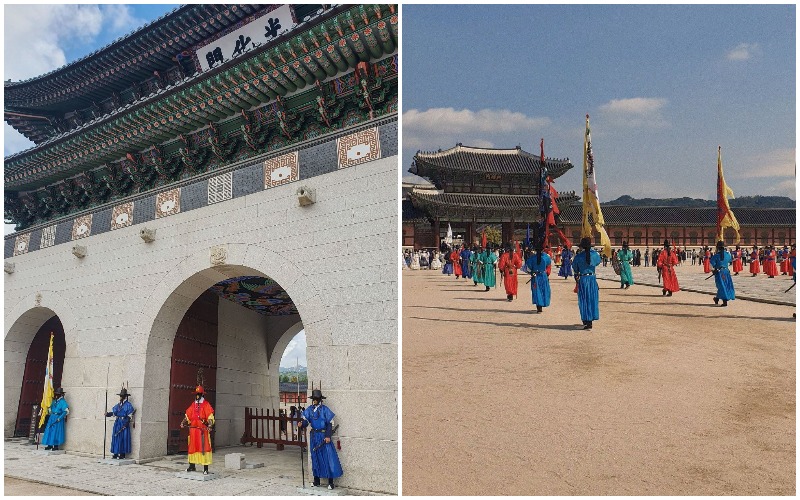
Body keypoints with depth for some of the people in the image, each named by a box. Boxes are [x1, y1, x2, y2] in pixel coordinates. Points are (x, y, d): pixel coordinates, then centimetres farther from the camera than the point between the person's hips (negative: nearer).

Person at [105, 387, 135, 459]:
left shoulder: (128, 405, -6)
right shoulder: (118, 405, 15)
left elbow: (130, 416, -11)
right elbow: (113, 412, 11)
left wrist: (127, 422, -21)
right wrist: (108, 414, -6)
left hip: (124, 424, -7)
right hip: (117, 423, 7)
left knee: (123, 439, -5)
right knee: (115, 438, 7)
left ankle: (122, 454, 0)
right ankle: (115, 453, 15)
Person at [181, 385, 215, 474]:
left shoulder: (206, 405, -4)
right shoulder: (193, 405, 14)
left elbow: (210, 417, -13)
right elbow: (188, 416, 13)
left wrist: (210, 425, -29)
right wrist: (183, 422, -4)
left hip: (203, 430, -6)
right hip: (193, 430, 6)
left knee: (204, 448, -6)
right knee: (192, 447, 13)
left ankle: (205, 469, -3)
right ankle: (192, 466, 27)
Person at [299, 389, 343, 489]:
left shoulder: (325, 409, -7)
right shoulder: (309, 410, 5)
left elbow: (330, 423, -7)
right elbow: (306, 420, -2)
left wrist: (328, 436, -13)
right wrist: (302, 424, -25)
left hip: (324, 435, -4)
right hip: (314, 436, 4)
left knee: (328, 457, -7)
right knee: (315, 458, 10)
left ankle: (330, 481, -4)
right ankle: (316, 480, 20)